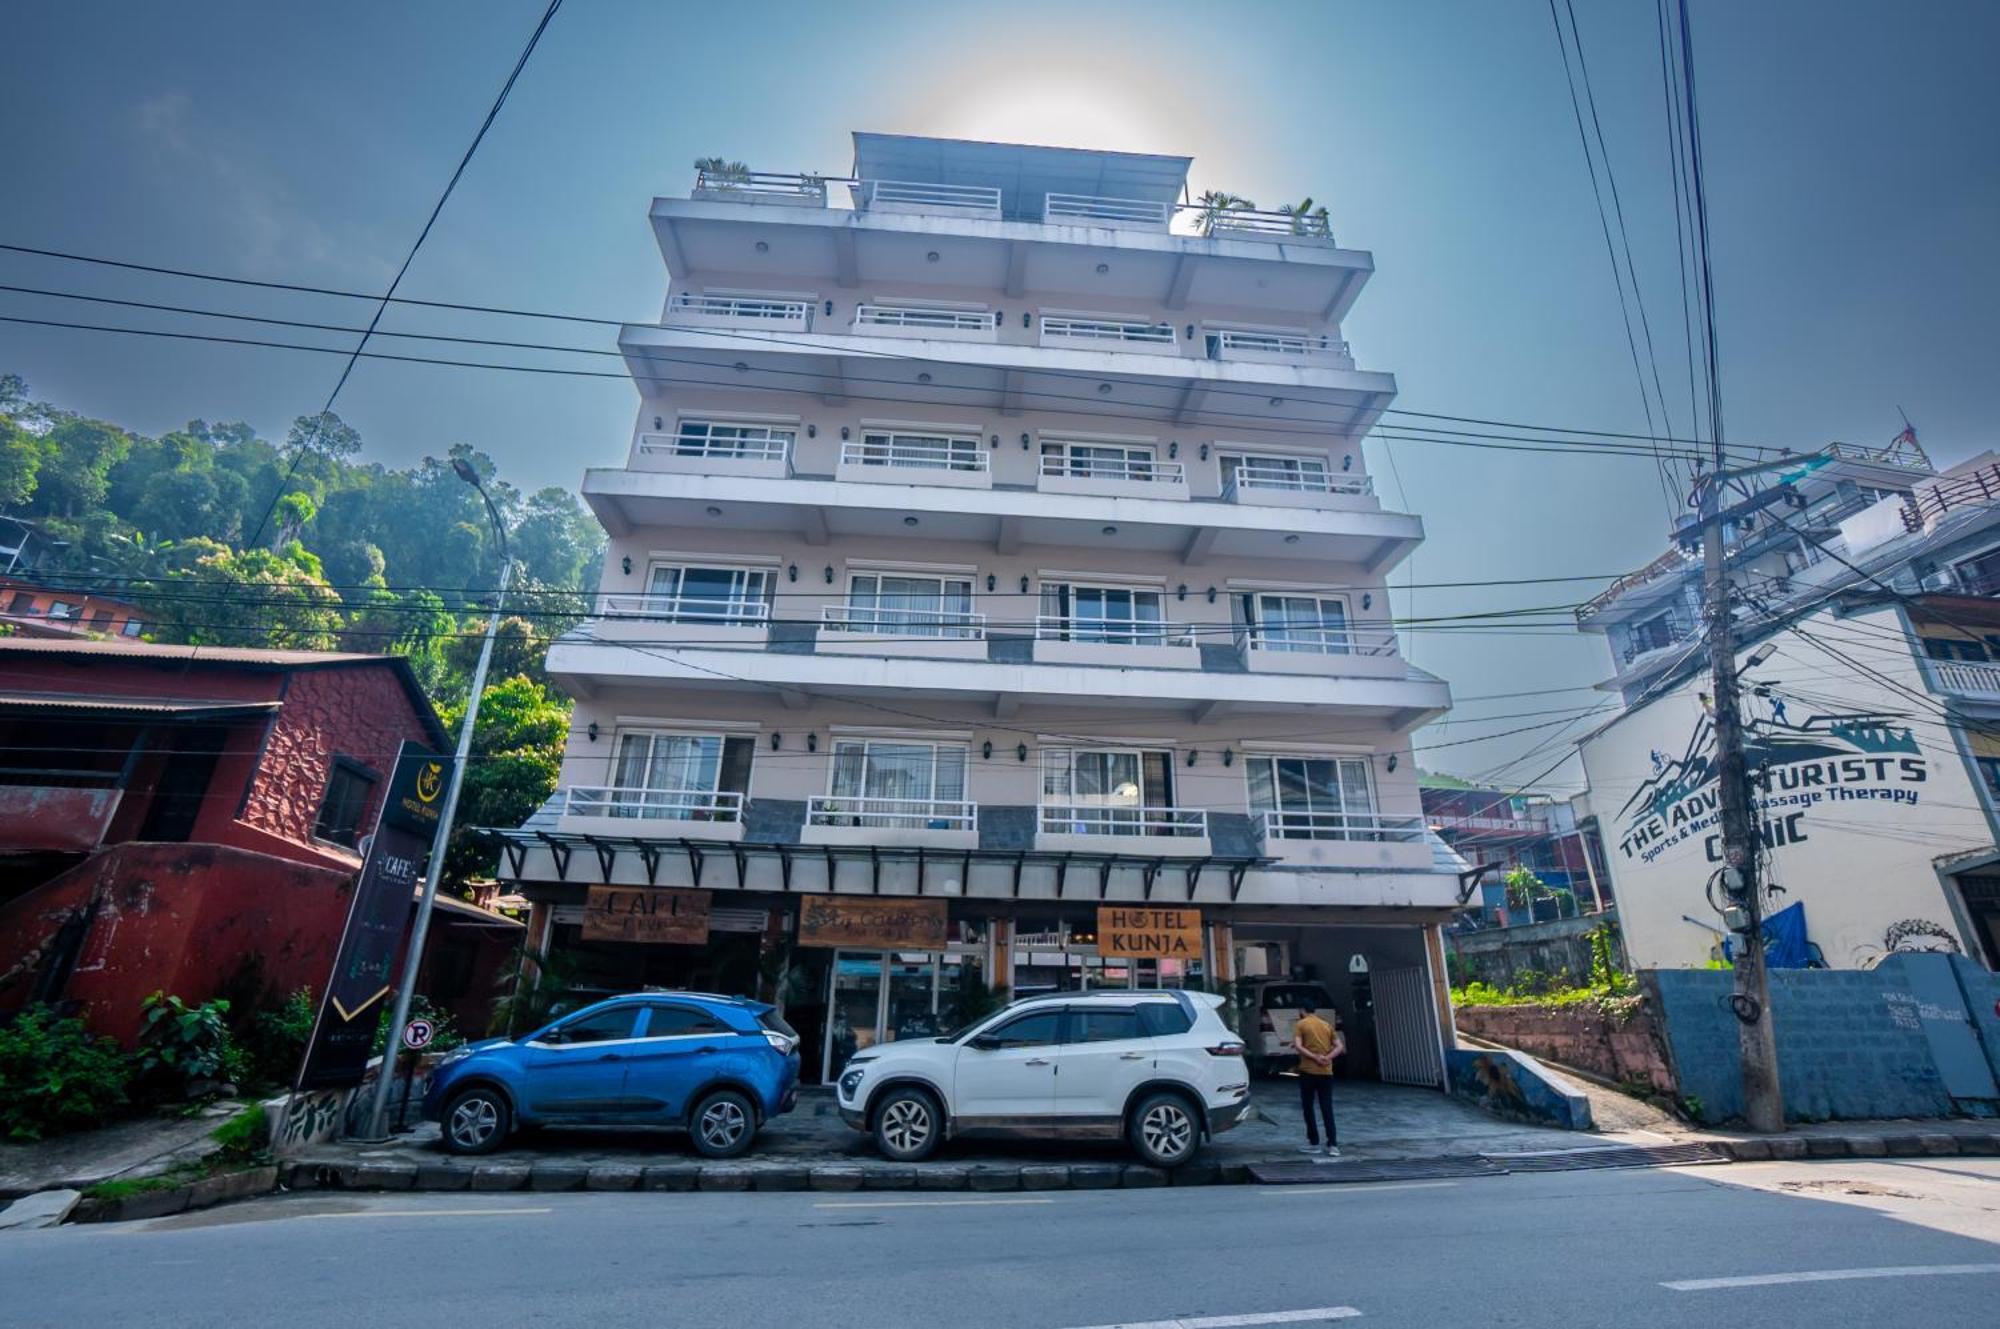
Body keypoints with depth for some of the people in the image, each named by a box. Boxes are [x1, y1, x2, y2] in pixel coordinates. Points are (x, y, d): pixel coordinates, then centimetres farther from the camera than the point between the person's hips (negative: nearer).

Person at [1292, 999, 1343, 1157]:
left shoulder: (1301, 1024, -1)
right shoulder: (1327, 1025, 13)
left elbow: (1297, 1047, -13)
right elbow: (1340, 1047, 4)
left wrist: (1314, 1057, -14)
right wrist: (1327, 1058, -8)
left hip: (1308, 1071, -4)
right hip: (1326, 1072, 4)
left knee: (1308, 1108, 8)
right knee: (1327, 1109, 6)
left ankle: (1314, 1143, 11)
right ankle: (1333, 1145, -2)